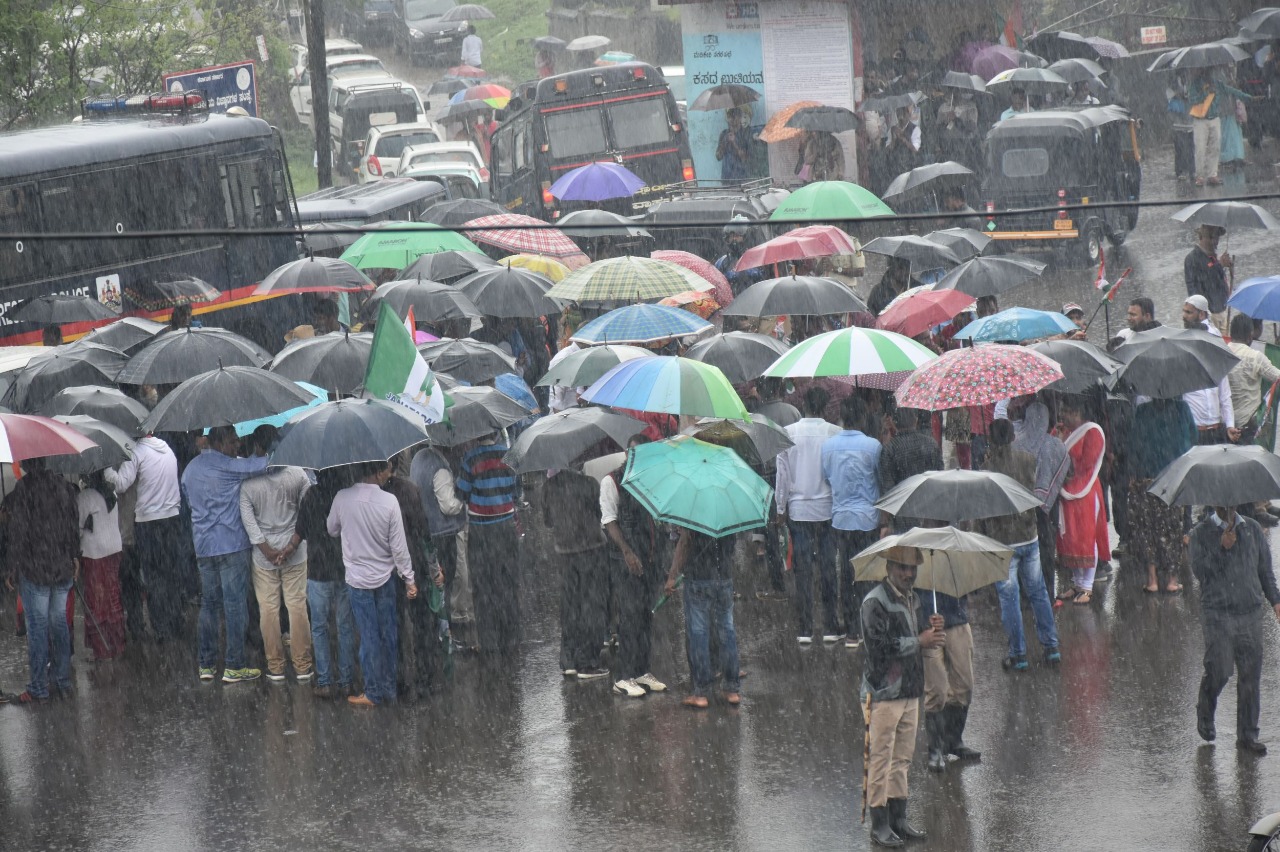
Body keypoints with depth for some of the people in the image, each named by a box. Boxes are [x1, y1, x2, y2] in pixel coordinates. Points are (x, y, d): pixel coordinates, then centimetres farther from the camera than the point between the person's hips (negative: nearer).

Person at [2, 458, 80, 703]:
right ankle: (63, 681, 22)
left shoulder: (22, 489, -15)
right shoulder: (63, 485, 2)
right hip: (64, 568, 6)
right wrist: (75, 556, 21)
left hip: (34, 571, -6)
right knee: (60, 623, 16)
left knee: (38, 627, 0)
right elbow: (74, 524, 10)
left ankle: (39, 689, 4)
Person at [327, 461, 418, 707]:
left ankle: (373, 693, 12)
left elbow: (332, 529, 6)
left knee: (369, 637, 6)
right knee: (388, 634, 13)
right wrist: (409, 579, 0)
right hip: (384, 577, 0)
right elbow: (399, 546, -10)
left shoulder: (343, 497, -14)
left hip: (358, 578, 0)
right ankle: (389, 689, 21)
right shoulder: (389, 502, -16)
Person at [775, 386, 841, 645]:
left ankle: (804, 630, 2)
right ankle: (831, 628, 8)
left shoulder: (789, 433, -4)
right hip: (827, 507, 0)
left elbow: (782, 473, -1)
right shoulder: (835, 434, -6)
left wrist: (781, 509, 7)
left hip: (798, 509, 0)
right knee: (828, 567, 6)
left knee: (802, 568, 3)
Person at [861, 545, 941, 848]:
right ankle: (880, 825, 0)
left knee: (902, 758, 13)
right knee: (880, 759, -4)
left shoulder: (912, 599, 16)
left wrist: (931, 632, 4)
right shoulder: (875, 602, -12)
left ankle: (898, 818, 21)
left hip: (910, 692, 8)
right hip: (883, 694, -8)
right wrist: (919, 642, -16)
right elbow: (879, 645, -22)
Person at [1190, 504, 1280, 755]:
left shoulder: (1252, 529, 12)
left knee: (1251, 674, 1)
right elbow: (1199, 569, -9)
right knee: (1220, 670, -13)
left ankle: (1247, 735, 9)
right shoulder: (1202, 532, 2)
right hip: (1217, 613, -3)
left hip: (1249, 612, 3)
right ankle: (1204, 715, 16)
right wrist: (1221, 548, -17)